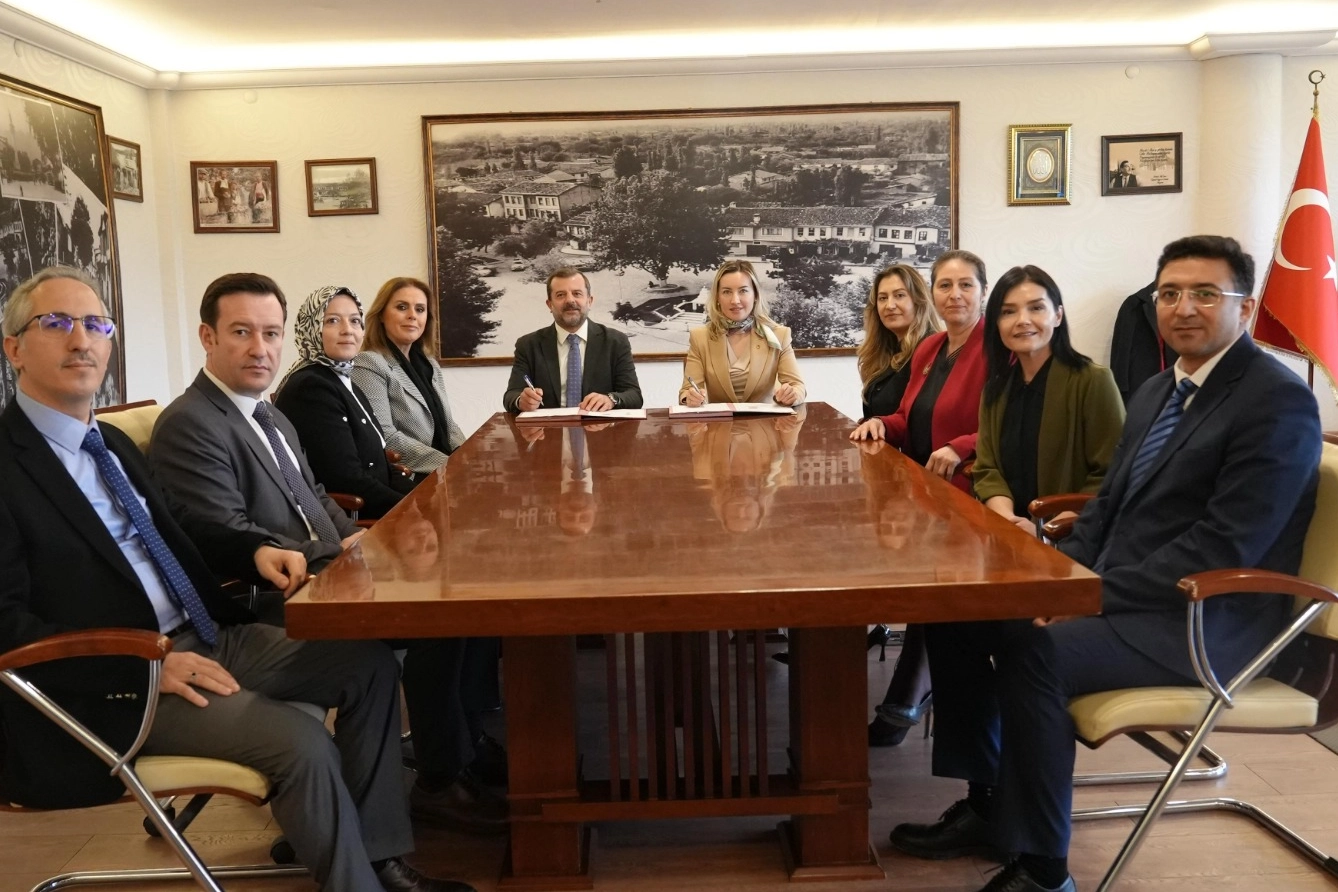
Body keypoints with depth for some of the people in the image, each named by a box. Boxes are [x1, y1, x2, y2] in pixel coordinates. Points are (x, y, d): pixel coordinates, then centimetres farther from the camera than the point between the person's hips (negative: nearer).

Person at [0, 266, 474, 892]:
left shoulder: (112, 443, 14)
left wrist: (255, 548, 3)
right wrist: (144, 666, -24)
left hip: (205, 636, 9)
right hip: (116, 684, -9)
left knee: (368, 662, 1)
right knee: (300, 742, -25)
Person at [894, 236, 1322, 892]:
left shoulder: (1279, 402, -12)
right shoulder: (1157, 391, 15)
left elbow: (1224, 546, -21)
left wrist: (1095, 596, -22)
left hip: (1202, 623, -9)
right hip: (1117, 594, 9)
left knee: (1031, 649, -31)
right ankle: (986, 804, 10)